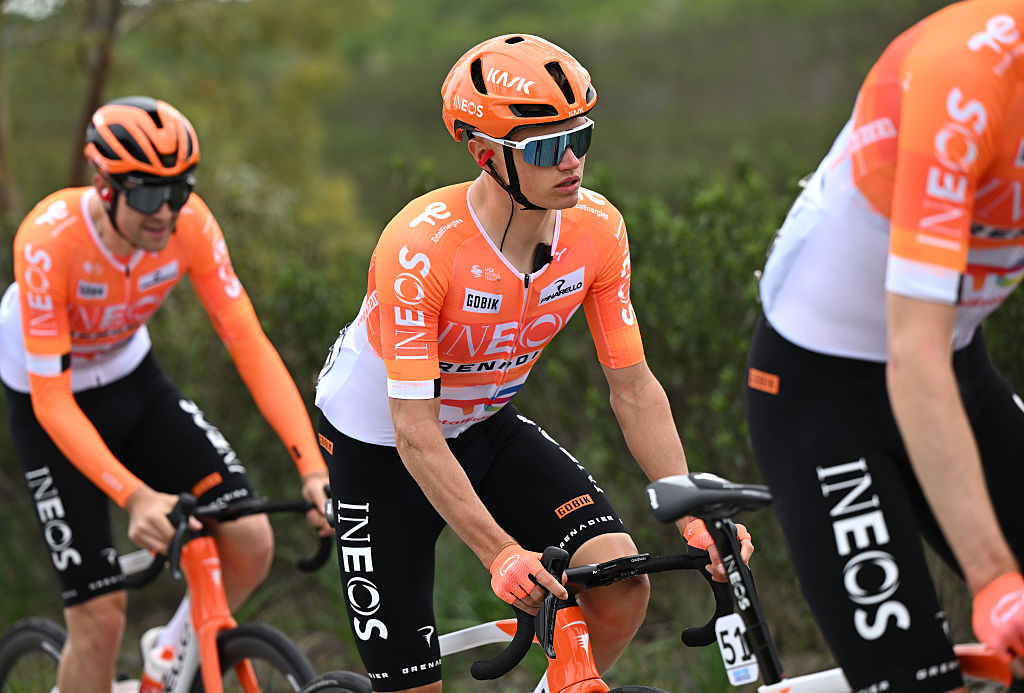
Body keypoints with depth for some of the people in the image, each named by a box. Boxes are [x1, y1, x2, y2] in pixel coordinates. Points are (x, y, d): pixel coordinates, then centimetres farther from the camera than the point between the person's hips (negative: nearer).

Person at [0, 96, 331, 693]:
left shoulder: (191, 224, -23)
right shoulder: (50, 240, -34)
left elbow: (249, 343, -21)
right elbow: (52, 400, -32)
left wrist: (313, 466, -32)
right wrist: (134, 496, -44)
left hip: (135, 381, 4)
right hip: (52, 403, -4)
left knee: (251, 543, -11)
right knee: (101, 614, -9)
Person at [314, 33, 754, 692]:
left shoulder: (599, 229, -18)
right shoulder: (421, 247, -33)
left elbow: (633, 387, -10)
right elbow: (415, 432, -32)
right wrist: (502, 553, -39)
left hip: (487, 426, 4)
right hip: (379, 441, -4)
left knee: (621, 584, -18)